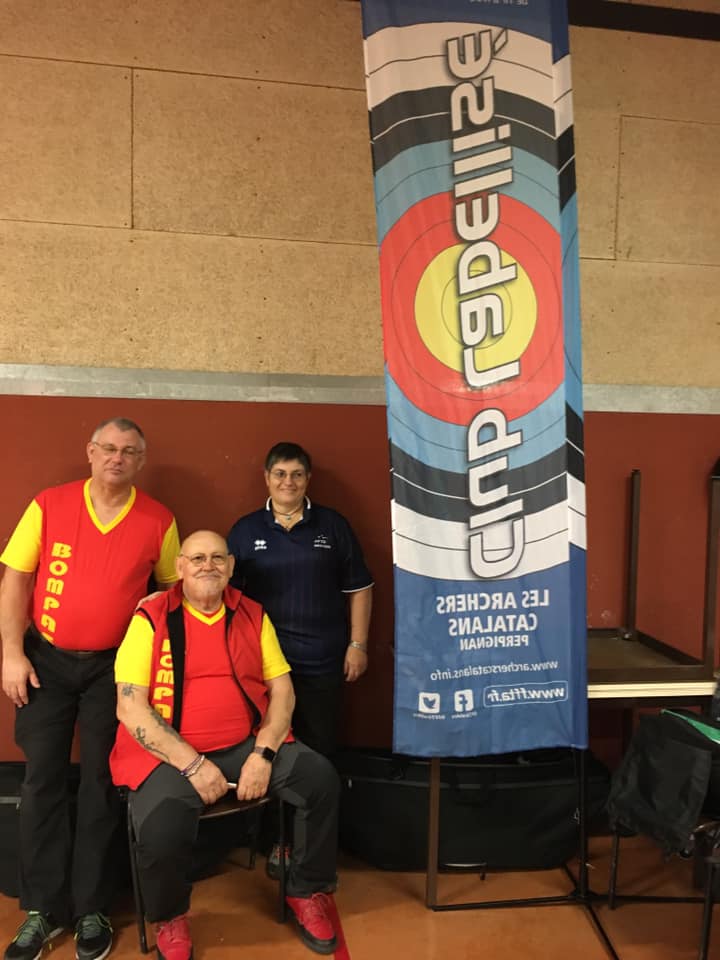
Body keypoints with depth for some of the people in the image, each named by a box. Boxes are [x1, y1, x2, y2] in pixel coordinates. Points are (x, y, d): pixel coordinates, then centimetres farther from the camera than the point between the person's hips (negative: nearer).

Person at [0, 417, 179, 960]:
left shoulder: (159, 521, -4)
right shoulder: (48, 506, -3)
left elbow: (170, 590, 5)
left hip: (114, 666, -1)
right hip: (46, 660, 1)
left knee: (101, 783, 7)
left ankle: (92, 910, 23)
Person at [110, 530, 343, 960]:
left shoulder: (253, 615, 6)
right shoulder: (151, 618, -6)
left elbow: (282, 689, 5)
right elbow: (130, 707, -11)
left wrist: (263, 754, -10)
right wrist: (192, 764, -16)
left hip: (249, 744, 3)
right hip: (171, 754, -3)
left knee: (321, 778, -15)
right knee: (160, 834, -28)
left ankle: (308, 892, 12)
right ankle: (171, 920, 9)